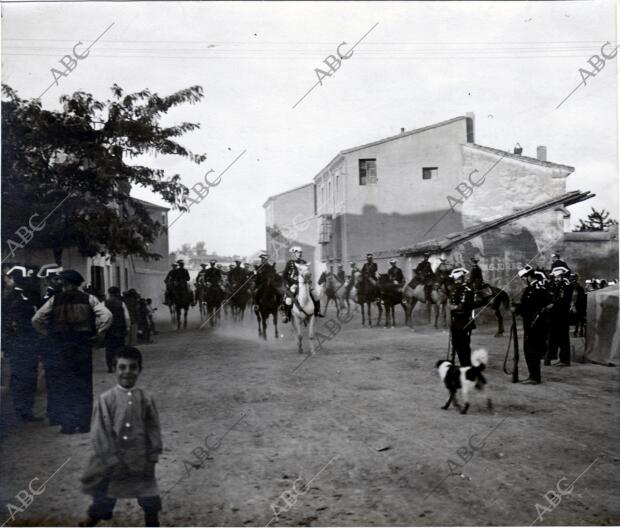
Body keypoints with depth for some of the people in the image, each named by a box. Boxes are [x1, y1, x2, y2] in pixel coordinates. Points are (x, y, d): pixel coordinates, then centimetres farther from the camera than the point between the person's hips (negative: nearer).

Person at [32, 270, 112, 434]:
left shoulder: (55, 300, 1)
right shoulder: (89, 299, 0)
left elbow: (36, 320, -3)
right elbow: (107, 316, -12)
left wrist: (49, 334, 8)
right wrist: (97, 332, -1)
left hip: (61, 346, 0)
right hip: (84, 345, 0)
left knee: (65, 384, 9)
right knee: (84, 384, 10)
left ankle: (68, 425, 8)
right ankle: (84, 424, 11)